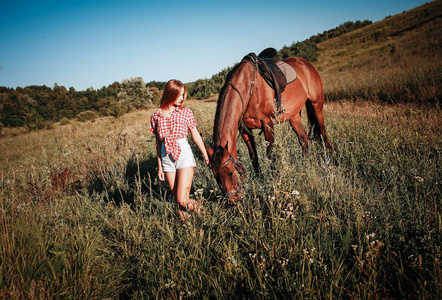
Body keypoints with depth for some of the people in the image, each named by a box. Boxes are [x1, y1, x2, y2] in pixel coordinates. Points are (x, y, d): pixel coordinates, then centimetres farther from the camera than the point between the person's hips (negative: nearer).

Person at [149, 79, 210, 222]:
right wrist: (160, 166, 12)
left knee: (183, 200, -12)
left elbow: (196, 136, 7)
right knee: (177, 199, 8)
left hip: (184, 154, -2)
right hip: (167, 158, 3)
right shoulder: (156, 116, 5)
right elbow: (158, 142, 10)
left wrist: (206, 157, 10)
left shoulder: (186, 112, 2)